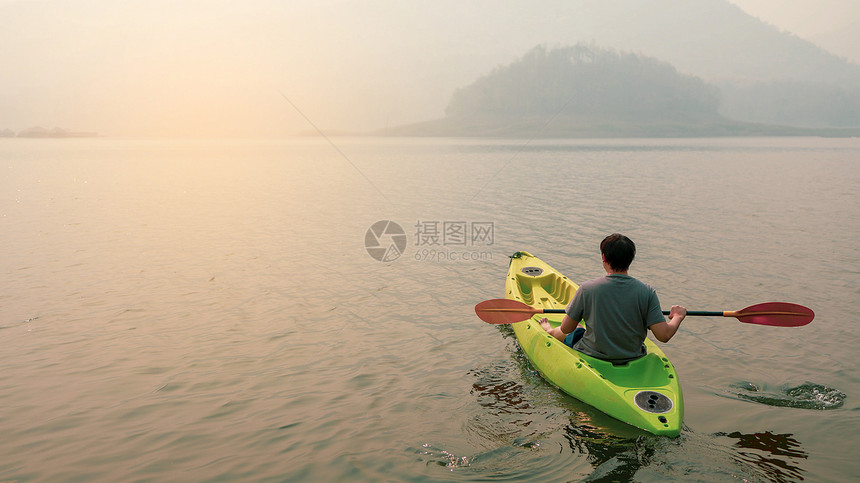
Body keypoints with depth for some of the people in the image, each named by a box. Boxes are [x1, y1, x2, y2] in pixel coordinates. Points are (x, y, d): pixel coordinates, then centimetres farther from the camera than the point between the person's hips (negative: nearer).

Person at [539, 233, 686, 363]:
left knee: (574, 333, 31)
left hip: (592, 357, -2)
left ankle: (550, 331, 62)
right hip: (633, 359, 3)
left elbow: (566, 328, -11)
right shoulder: (647, 292, -16)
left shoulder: (587, 289, -20)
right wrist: (678, 316, 4)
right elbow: (664, 335, -16)